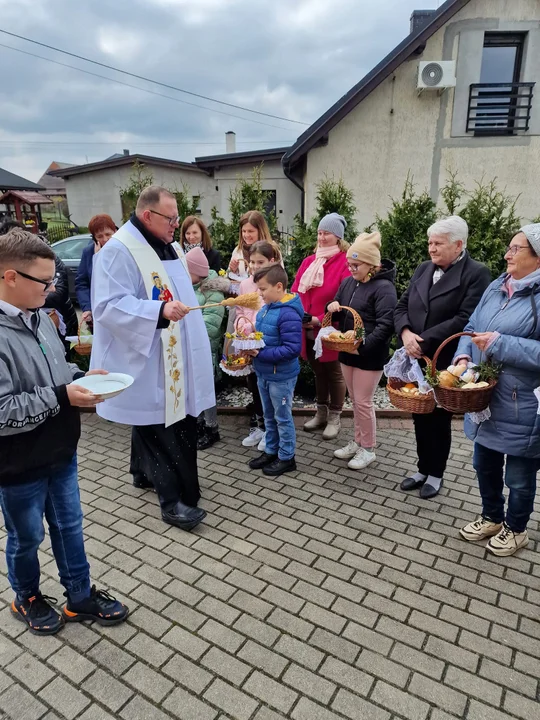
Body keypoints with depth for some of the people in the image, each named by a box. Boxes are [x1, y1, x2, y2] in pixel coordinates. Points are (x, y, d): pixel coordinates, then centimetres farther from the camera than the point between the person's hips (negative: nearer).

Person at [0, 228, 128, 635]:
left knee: (69, 525, 20)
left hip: (61, 451, 7)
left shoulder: (39, 317, 0)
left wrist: (82, 378, -4)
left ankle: (81, 597, 39)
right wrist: (62, 398, -27)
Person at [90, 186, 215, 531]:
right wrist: (160, 311, -36)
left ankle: (144, 472, 40)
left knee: (154, 420, 21)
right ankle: (173, 499, 9)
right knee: (160, 427, -2)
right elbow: (109, 306, -25)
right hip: (147, 360, -9)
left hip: (174, 357, 9)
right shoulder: (118, 251, -17)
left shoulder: (170, 247, 12)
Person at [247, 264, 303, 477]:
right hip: (263, 373, 8)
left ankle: (287, 458, 23)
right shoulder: (267, 308, 4)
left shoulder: (288, 314, -23)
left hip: (281, 376, -8)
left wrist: (261, 354, -26)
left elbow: (292, 349, -27)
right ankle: (271, 451, 36)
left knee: (282, 417, 7)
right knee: (269, 416, 20)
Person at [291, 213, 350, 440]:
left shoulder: (345, 263, -11)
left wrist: (321, 320, -23)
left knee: (334, 374, 9)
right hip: (308, 331, 6)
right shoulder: (308, 262, 9)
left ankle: (335, 418, 23)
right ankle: (321, 413, 34)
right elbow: (295, 292, 6)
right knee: (318, 372, 19)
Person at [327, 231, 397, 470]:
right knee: (355, 401, 17)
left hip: (370, 355, -7)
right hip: (347, 352, 8)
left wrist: (364, 346, -30)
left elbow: (386, 325, -22)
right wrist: (332, 307, -5)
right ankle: (358, 442, 32)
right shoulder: (349, 282, 8)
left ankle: (368, 449, 17)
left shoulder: (384, 287, -15)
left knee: (363, 402, 0)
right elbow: (339, 313, 19)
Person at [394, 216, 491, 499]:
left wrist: (424, 340, -22)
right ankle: (423, 470, 33)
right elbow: (401, 306, 7)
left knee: (439, 420, 10)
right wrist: (405, 333, -13)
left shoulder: (476, 273, -10)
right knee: (420, 417, 15)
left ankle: (435, 474, 30)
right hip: (416, 360, 5)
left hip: (445, 363, -5)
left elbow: (465, 319, -20)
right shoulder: (423, 269, 9)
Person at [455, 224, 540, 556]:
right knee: (485, 465, 22)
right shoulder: (496, 287, 7)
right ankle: (492, 517, 45)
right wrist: (464, 356, -7)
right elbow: (472, 327, 11)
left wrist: (500, 344, -24)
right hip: (485, 399, 7)